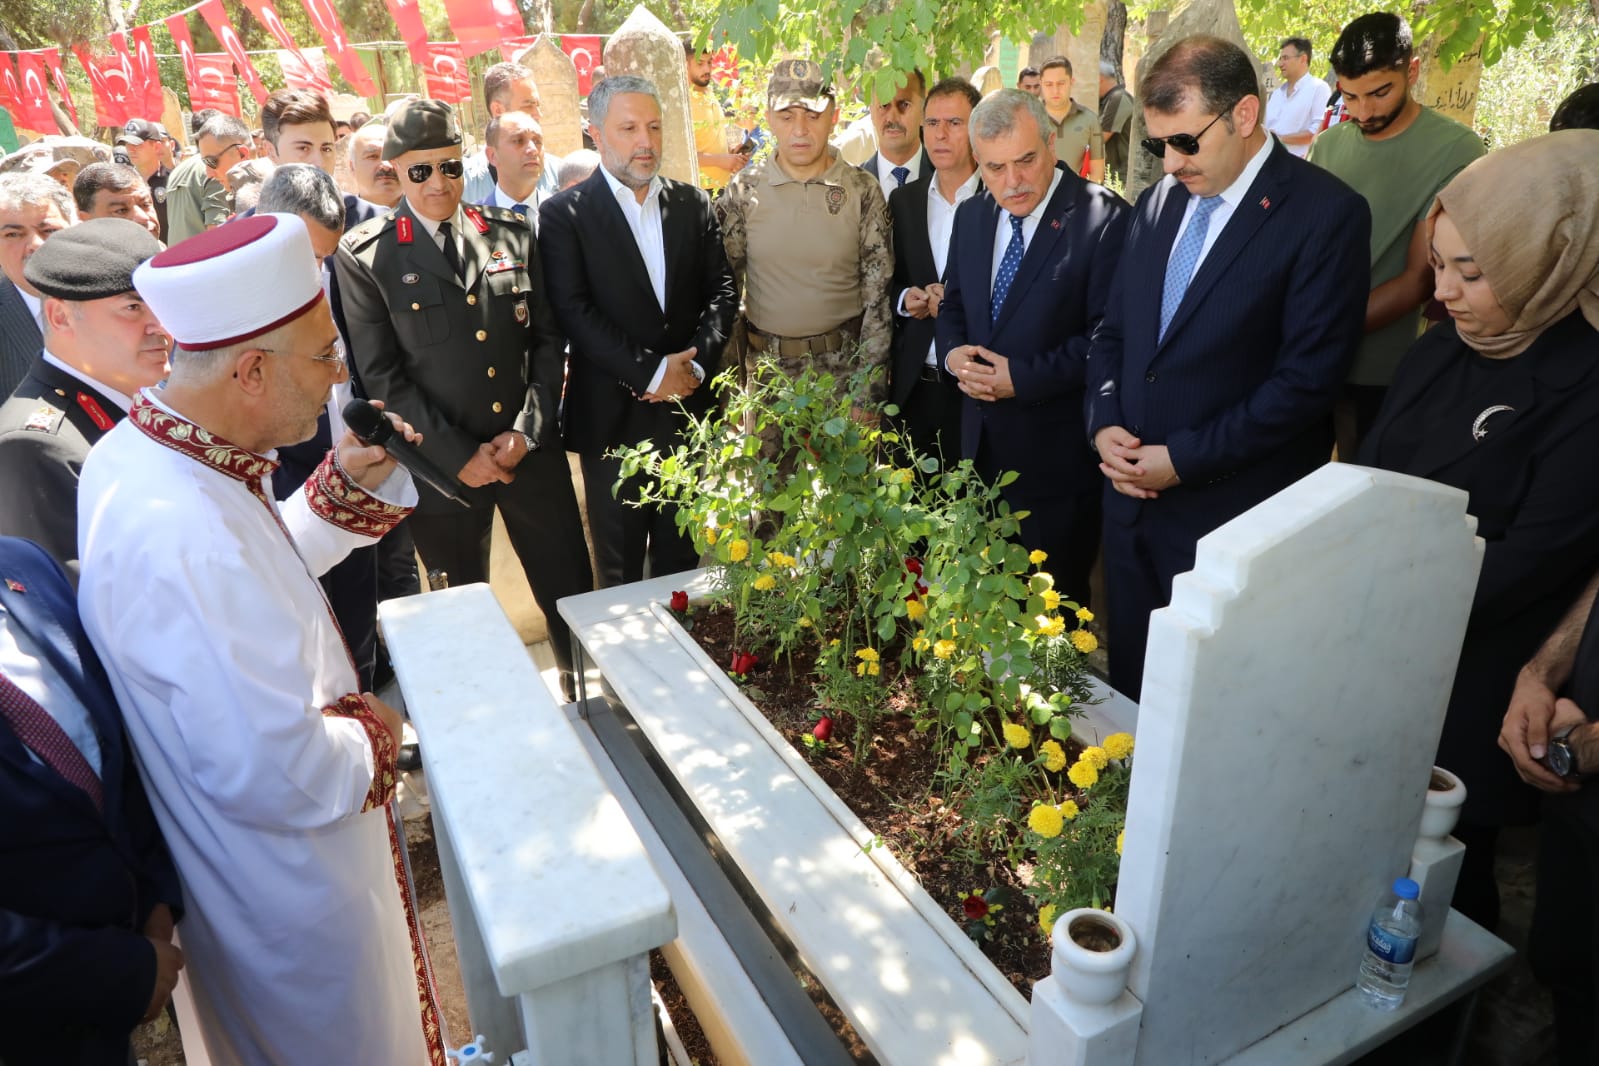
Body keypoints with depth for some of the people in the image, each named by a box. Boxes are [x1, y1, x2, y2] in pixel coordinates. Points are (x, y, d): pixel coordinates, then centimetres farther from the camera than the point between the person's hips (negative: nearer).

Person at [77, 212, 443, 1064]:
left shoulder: (138, 453, -6)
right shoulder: (181, 539, -38)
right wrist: (373, 734, -17)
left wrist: (345, 486, -3)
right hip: (292, 901, -9)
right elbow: (278, 774, -37)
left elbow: (262, 574, 10)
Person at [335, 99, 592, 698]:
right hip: (444, 465, -2)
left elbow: (546, 339, 6)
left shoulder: (512, 234, 6)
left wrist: (526, 430, -6)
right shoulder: (364, 256, -3)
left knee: (572, 594, 8)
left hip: (531, 450, 2)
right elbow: (382, 376, -7)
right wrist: (459, 455, -12)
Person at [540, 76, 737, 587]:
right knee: (620, 564, 10)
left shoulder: (693, 204, 9)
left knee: (682, 555, 15)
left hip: (689, 406, 3)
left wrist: (697, 363, -11)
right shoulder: (565, 214, -3)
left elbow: (722, 290, 5)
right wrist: (649, 371, -17)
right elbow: (574, 311, -12)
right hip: (614, 415, -3)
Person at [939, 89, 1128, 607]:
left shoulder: (1104, 218, -14)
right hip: (982, 444, 6)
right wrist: (952, 351, -7)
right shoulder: (971, 216, 7)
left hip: (1056, 449, -6)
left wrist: (1023, 378, -22)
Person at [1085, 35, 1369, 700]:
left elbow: (1308, 377, -15)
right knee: (1131, 682, 16)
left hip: (1232, 513, -5)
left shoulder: (1326, 213, -10)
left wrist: (1183, 459, -15)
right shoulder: (1156, 204, 9)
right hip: (1131, 495, 5)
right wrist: (1104, 423, -3)